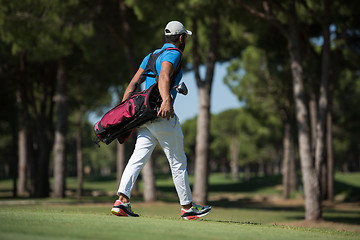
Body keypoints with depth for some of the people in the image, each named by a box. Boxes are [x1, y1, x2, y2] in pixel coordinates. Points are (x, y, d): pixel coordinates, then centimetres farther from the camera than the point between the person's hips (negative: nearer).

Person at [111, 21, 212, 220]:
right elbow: (163, 77, -25)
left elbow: (132, 84, 16)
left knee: (137, 158, -3)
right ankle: (187, 207, 10)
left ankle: (122, 200, -18)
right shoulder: (173, 54, -4)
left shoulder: (151, 56, 22)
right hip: (164, 116, -8)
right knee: (178, 161, 3)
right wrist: (166, 100, -40)